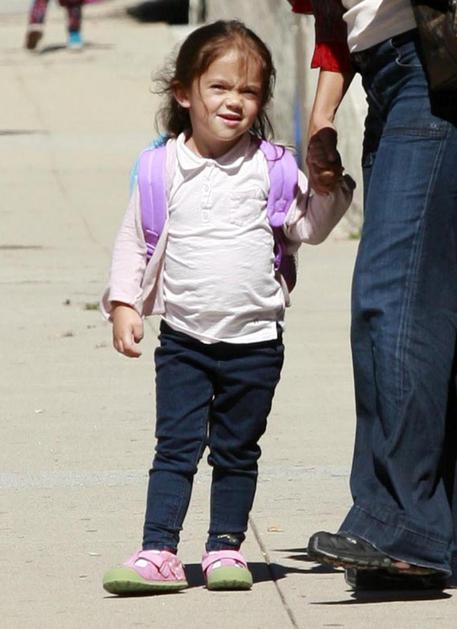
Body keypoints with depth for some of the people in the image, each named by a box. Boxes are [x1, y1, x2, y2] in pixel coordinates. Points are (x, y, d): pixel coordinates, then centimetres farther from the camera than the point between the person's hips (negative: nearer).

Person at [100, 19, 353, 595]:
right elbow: (133, 240, 7)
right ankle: (159, 553, -4)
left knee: (236, 451, 8)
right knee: (175, 448, -3)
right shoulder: (163, 169, -1)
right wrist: (123, 304, -1)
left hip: (254, 340, 1)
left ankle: (225, 548, 17)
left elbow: (307, 227, 6)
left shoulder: (271, 168, 0)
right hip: (184, 338, 0)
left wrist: (330, 185, -10)